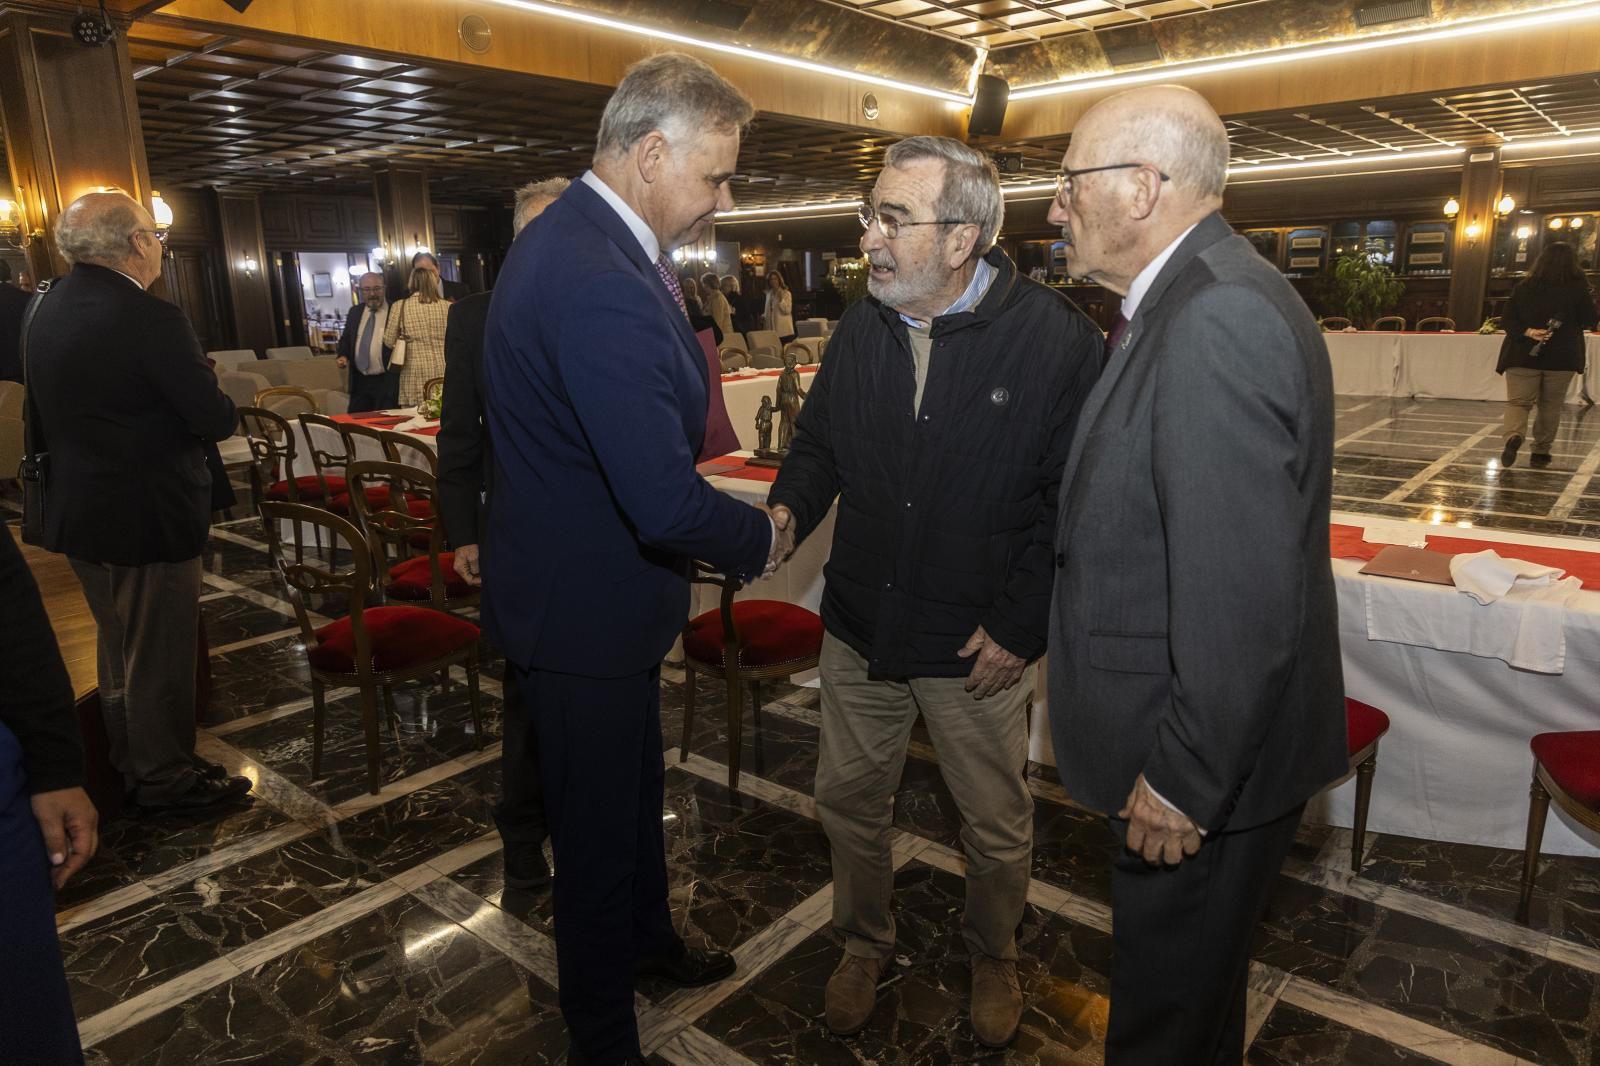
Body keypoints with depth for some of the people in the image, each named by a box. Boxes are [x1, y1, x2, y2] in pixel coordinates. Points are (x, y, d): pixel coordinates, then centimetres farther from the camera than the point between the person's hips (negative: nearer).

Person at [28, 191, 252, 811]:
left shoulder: (45, 310, 4)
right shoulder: (150, 318, -23)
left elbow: (44, 410, 12)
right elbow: (216, 420, -22)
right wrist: (210, 405, -1)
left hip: (77, 511, 9)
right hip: (149, 517, -8)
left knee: (118, 644, 23)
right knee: (159, 658, 6)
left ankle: (131, 761, 38)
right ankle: (166, 778, 20)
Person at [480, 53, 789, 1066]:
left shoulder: (583, 238, 4)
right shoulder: (599, 285, -32)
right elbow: (667, 506, -34)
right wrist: (762, 538, -17)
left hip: (589, 589, 11)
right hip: (587, 609, -10)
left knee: (636, 785, 30)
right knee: (601, 829, 12)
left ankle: (648, 937, 56)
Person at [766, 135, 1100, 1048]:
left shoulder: (1056, 339, -16)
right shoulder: (863, 327, 1)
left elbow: (1075, 501, -14)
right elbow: (820, 444, 12)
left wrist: (1022, 624, -16)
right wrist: (789, 509, -8)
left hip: (979, 645, -4)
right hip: (860, 627, 4)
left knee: (996, 826, 16)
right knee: (850, 802, 18)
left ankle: (994, 957, 45)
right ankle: (866, 946, 45)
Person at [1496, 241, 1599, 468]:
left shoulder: (1524, 286, 1)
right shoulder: (1579, 288, -3)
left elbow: (1507, 319, -3)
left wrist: (1528, 332, -11)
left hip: (1524, 355, 0)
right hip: (1562, 357, 0)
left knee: (1518, 401, 0)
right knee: (1549, 407, 11)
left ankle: (1512, 436, -29)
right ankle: (1541, 453, 14)